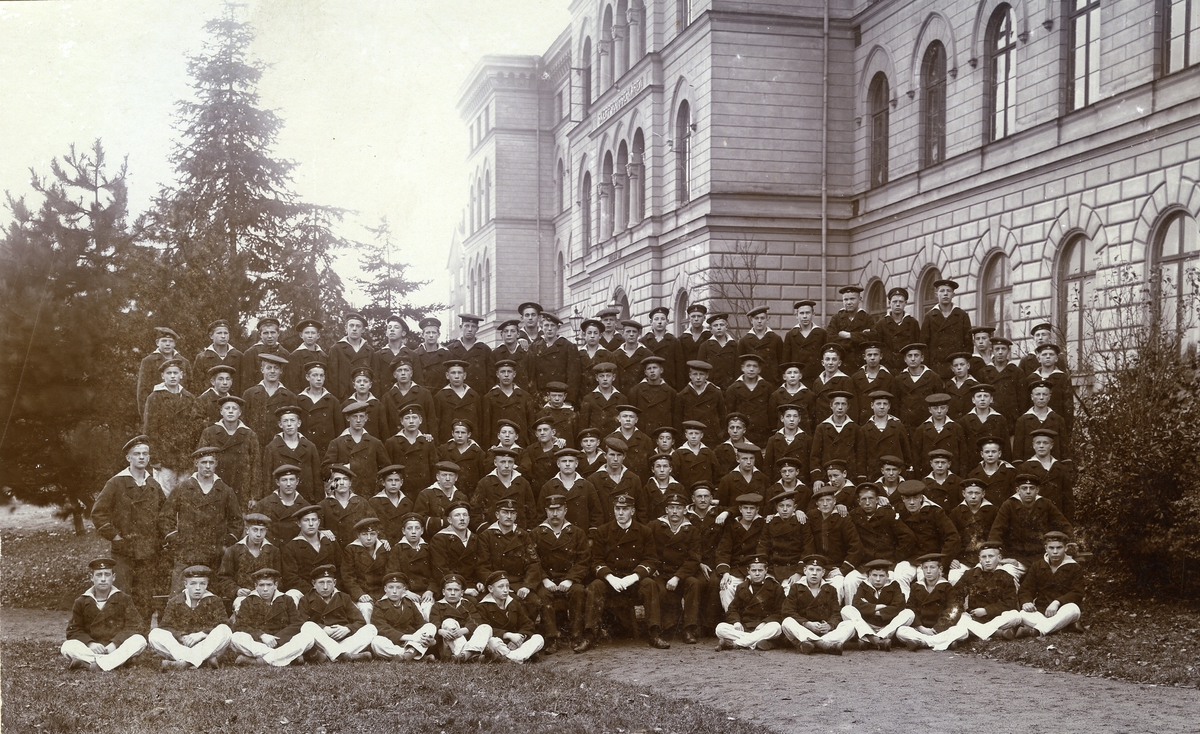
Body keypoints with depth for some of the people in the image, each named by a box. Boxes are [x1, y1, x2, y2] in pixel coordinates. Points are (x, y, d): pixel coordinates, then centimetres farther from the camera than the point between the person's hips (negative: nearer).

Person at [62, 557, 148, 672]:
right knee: (67, 647, -27)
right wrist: (90, 643, -15)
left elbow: (134, 627, -2)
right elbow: (74, 630, 5)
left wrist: (115, 644, -17)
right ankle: (117, 662, -35)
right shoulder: (81, 602, 10)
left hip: (117, 648, 0)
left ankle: (87, 663, -36)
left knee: (139, 641, -29)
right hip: (91, 650, 0)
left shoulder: (124, 599, 7)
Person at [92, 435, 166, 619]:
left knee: (147, 602, 2)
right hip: (124, 552, -4)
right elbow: (98, 512, -3)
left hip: (149, 554, 4)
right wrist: (113, 536, -7)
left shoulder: (154, 486, 13)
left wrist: (160, 538, 13)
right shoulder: (116, 483, 0)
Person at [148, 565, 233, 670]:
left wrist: (201, 634, -20)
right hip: (179, 645, 1)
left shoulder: (214, 601, 7)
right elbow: (165, 626, 0)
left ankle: (184, 662, -40)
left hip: (206, 646, -1)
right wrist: (181, 637, -19)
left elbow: (223, 624, -6)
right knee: (154, 635, -23)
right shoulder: (175, 602, 9)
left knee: (225, 631, -29)